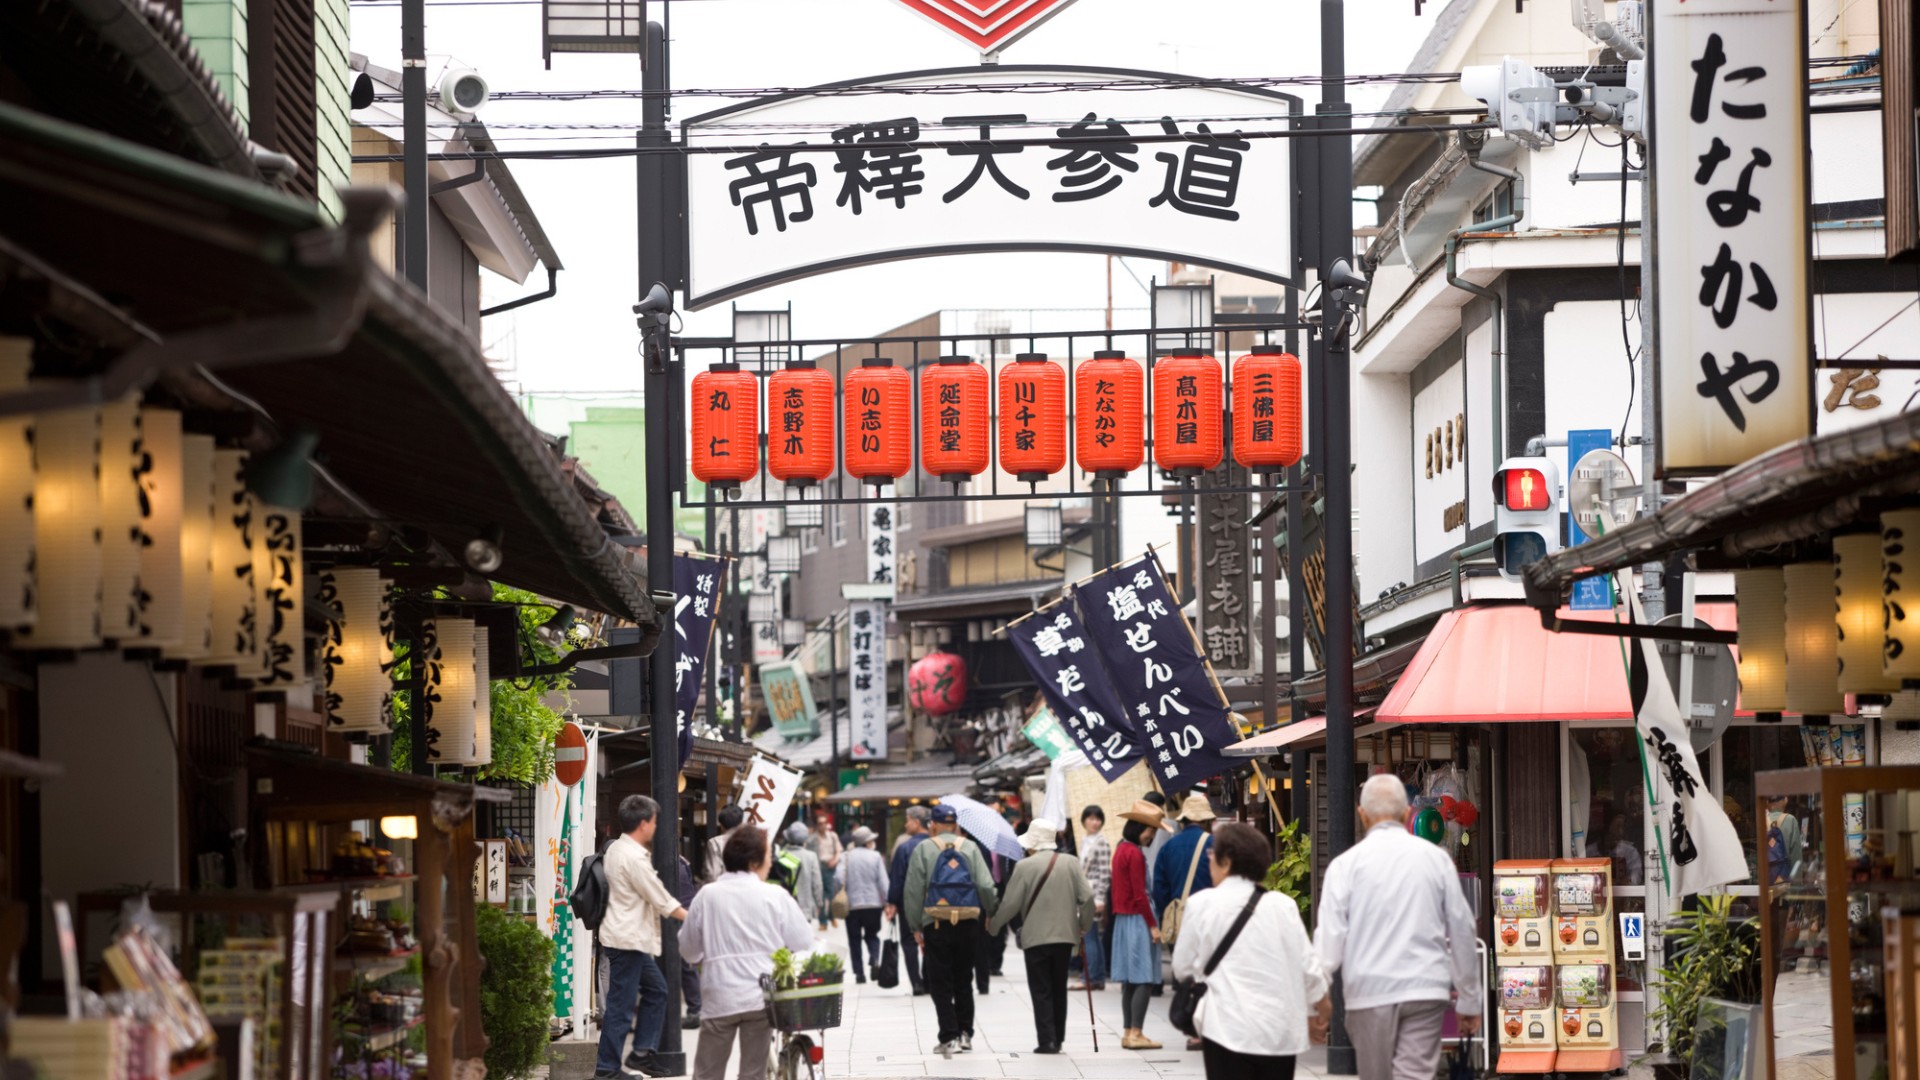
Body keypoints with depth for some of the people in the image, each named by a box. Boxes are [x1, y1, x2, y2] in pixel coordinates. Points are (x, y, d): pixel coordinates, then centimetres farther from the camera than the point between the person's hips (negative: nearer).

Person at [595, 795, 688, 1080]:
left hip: (632, 938, 10)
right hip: (627, 940, -10)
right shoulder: (634, 858, -21)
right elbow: (660, 898, -15)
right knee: (622, 1004, -4)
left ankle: (642, 1051, 20)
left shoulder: (617, 848, 10)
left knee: (655, 990, 17)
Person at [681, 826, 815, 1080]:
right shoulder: (776, 897, -5)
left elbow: (688, 951, 9)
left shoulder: (707, 896, 0)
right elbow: (804, 945, -3)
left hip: (720, 998, 0)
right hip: (760, 998, 0)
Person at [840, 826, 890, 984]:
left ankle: (859, 972, 5)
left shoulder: (846, 857, -2)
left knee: (854, 939, 10)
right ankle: (874, 961, -10)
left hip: (852, 904, 0)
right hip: (873, 904, 0)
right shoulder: (875, 857, -4)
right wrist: (887, 902, 0)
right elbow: (883, 882, -6)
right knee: (872, 935, 16)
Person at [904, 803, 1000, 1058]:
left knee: (941, 984, 2)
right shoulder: (970, 848, 6)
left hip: (936, 925, -2)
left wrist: (916, 927, 2)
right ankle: (965, 1034, 18)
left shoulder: (923, 850, 2)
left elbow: (913, 891, -3)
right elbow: (985, 886, -3)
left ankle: (949, 1037, -6)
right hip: (968, 924, 2)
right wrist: (992, 913, 12)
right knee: (963, 980, 15)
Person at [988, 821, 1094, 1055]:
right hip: (1065, 935, 4)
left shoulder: (1025, 866, -10)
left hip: (1036, 937, -4)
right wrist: (1084, 925, 11)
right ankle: (1058, 1038, 16)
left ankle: (1047, 1040, -6)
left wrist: (993, 925, 8)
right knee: (1059, 989, 14)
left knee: (1041, 991, 1)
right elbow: (1087, 897, -4)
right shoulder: (1071, 863, 0)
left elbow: (1010, 903, -8)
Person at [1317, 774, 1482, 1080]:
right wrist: (1469, 1001, 19)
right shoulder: (1435, 859, 5)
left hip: (1370, 994, -1)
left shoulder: (1345, 865, -1)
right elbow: (1462, 931, 9)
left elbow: (1330, 939, -4)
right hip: (1426, 991, 1)